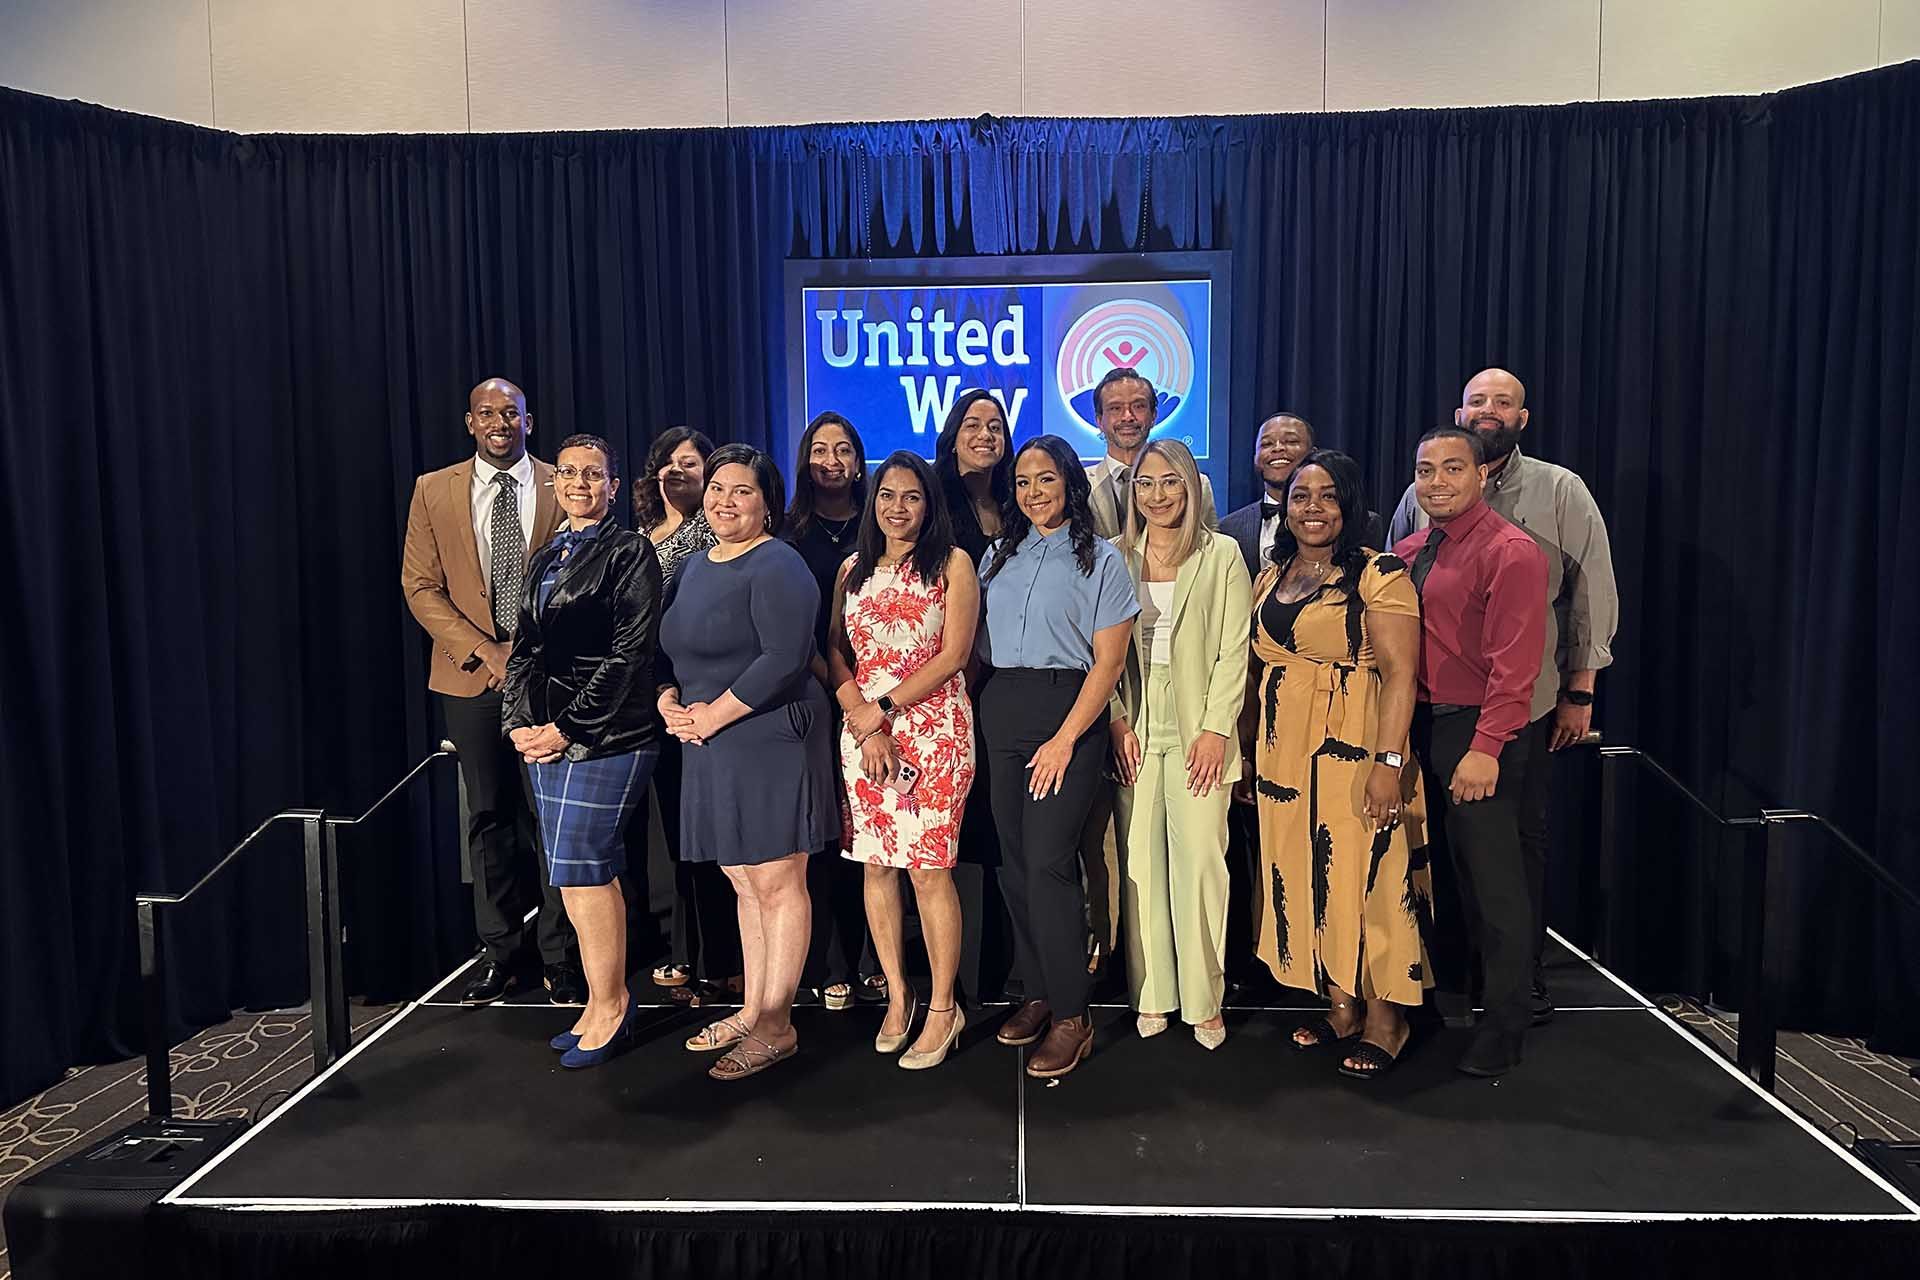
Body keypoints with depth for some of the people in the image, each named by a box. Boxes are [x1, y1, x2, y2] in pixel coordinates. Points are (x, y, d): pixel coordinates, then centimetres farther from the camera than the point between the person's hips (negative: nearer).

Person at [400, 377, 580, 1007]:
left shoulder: (560, 488, 2)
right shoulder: (434, 490, 6)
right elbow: (420, 586, 2)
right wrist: (483, 651, -9)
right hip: (472, 676, 2)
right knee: (489, 816, 9)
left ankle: (560, 956, 12)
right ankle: (499, 954, 20)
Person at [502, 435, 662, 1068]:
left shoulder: (629, 552, -4)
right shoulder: (545, 559, 18)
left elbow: (630, 653, -12)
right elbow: (524, 648, 16)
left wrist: (568, 727, -14)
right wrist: (520, 723, 1)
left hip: (607, 733, -7)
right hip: (546, 733, 7)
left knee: (581, 869, -7)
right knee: (593, 871, 10)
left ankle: (607, 1006, 7)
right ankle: (608, 999, 20)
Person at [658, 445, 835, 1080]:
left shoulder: (776, 567, -11)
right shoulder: (695, 565, 16)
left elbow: (785, 659, -21)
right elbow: (670, 651, 19)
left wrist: (712, 716, -16)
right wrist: (670, 704, 0)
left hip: (769, 741, -8)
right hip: (712, 750, 8)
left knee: (777, 884, 0)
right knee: (746, 884, 16)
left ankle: (775, 1026, 11)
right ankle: (751, 1010, 27)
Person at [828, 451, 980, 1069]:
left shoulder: (953, 564, 1)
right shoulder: (854, 569, 13)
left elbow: (953, 656, -7)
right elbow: (836, 654, 7)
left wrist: (883, 707, -11)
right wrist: (864, 723, -8)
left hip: (933, 729, -4)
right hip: (861, 730, 4)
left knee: (929, 869, -4)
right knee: (875, 864, 8)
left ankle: (942, 1008, 10)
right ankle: (897, 995, 23)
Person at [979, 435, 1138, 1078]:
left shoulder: (1101, 559, 0)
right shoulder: (999, 556, 15)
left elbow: (1109, 661, -5)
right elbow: (979, 641, 15)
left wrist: (1065, 739, -13)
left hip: (1068, 711, -5)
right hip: (1001, 712, 5)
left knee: (1047, 862, -11)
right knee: (1014, 861, 5)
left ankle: (1072, 1018, -1)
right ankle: (1037, 993, 19)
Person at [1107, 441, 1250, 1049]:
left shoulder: (1222, 555, 5)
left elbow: (1234, 650, 0)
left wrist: (1216, 728, -8)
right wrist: (1117, 721, -3)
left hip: (1198, 729, -2)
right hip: (1134, 731, 2)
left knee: (1200, 859, -4)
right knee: (1140, 862, 3)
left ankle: (1204, 999, 7)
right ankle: (1151, 994, 13)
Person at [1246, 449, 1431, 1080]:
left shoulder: (1379, 574, -7)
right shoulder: (1272, 575, 12)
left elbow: (1400, 672, -14)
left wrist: (1390, 761, -21)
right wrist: (1246, 751, 13)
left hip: (1354, 750, -6)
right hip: (1284, 751, 6)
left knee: (1365, 874, -1)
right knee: (1304, 876, 11)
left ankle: (1383, 1016, 16)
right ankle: (1339, 1006, 26)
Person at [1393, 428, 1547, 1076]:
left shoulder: (1510, 552, -10)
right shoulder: (1406, 553, 12)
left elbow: (1513, 664, -17)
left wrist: (1485, 749, -22)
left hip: (1477, 732, -7)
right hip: (1418, 726, 7)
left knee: (1492, 881, -1)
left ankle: (1504, 1030, 12)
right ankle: (1440, 993, 32)